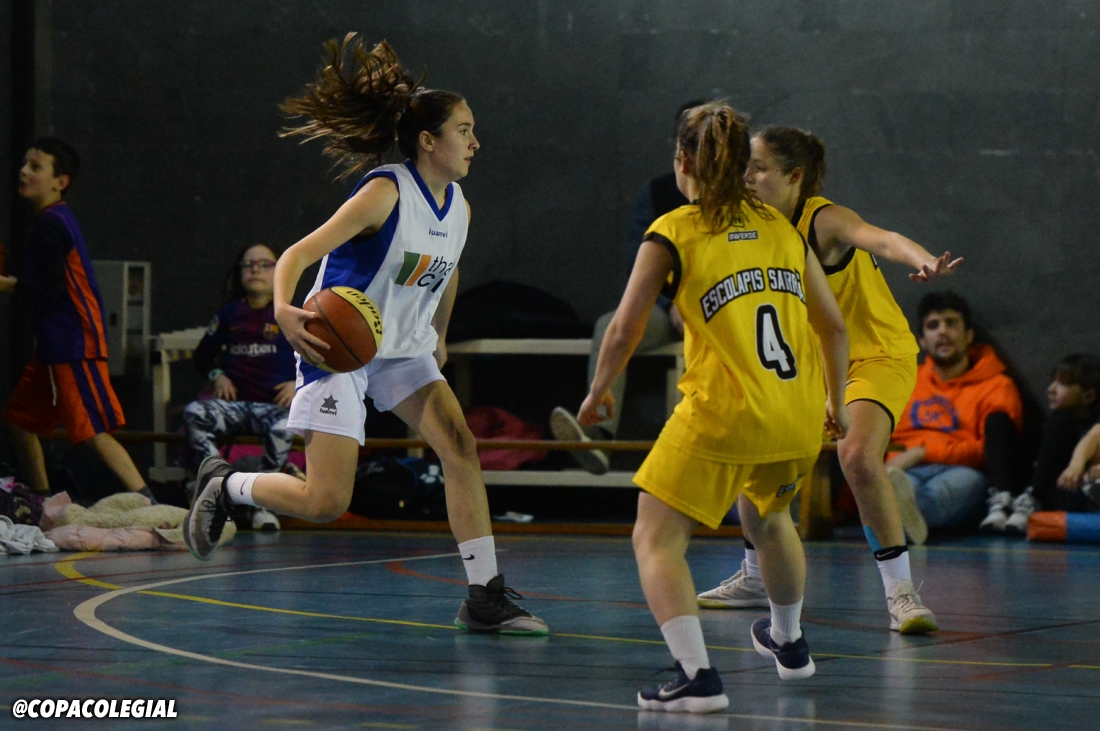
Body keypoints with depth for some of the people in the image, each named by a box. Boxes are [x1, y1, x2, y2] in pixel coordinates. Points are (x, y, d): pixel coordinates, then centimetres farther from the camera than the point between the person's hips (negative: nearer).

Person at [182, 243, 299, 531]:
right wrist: (217, 376, 5)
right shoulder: (230, 313, 14)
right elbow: (202, 355, 25)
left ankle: (264, 504, -20)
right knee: (194, 413, -28)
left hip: (275, 404, -3)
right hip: (235, 402, 3)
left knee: (282, 428, -38)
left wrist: (299, 383, -8)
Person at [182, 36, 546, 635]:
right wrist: (284, 310, -44)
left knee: (461, 449, -10)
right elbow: (298, 254, -25)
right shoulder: (386, 192, -20)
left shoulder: (458, 206, 4)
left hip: (403, 351, 7)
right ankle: (224, 486, 16)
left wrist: (439, 334, 33)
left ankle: (485, 598, -6)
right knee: (325, 502, -12)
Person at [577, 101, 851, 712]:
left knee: (656, 540, -1)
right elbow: (834, 326, 15)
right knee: (767, 517, 32)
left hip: (722, 413, -6)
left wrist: (598, 392, 13)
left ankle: (697, 676, -20)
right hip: (798, 417, 6)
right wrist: (836, 406, 29)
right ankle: (789, 644, 52)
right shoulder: (781, 228, 13)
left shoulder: (672, 233, -1)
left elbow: (625, 330, -5)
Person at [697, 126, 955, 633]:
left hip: (879, 358, -8)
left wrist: (923, 260, -65)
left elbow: (881, 239, -45)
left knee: (857, 457, -31)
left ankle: (900, 592, -21)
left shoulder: (825, 219, -24)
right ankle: (756, 577, 29)